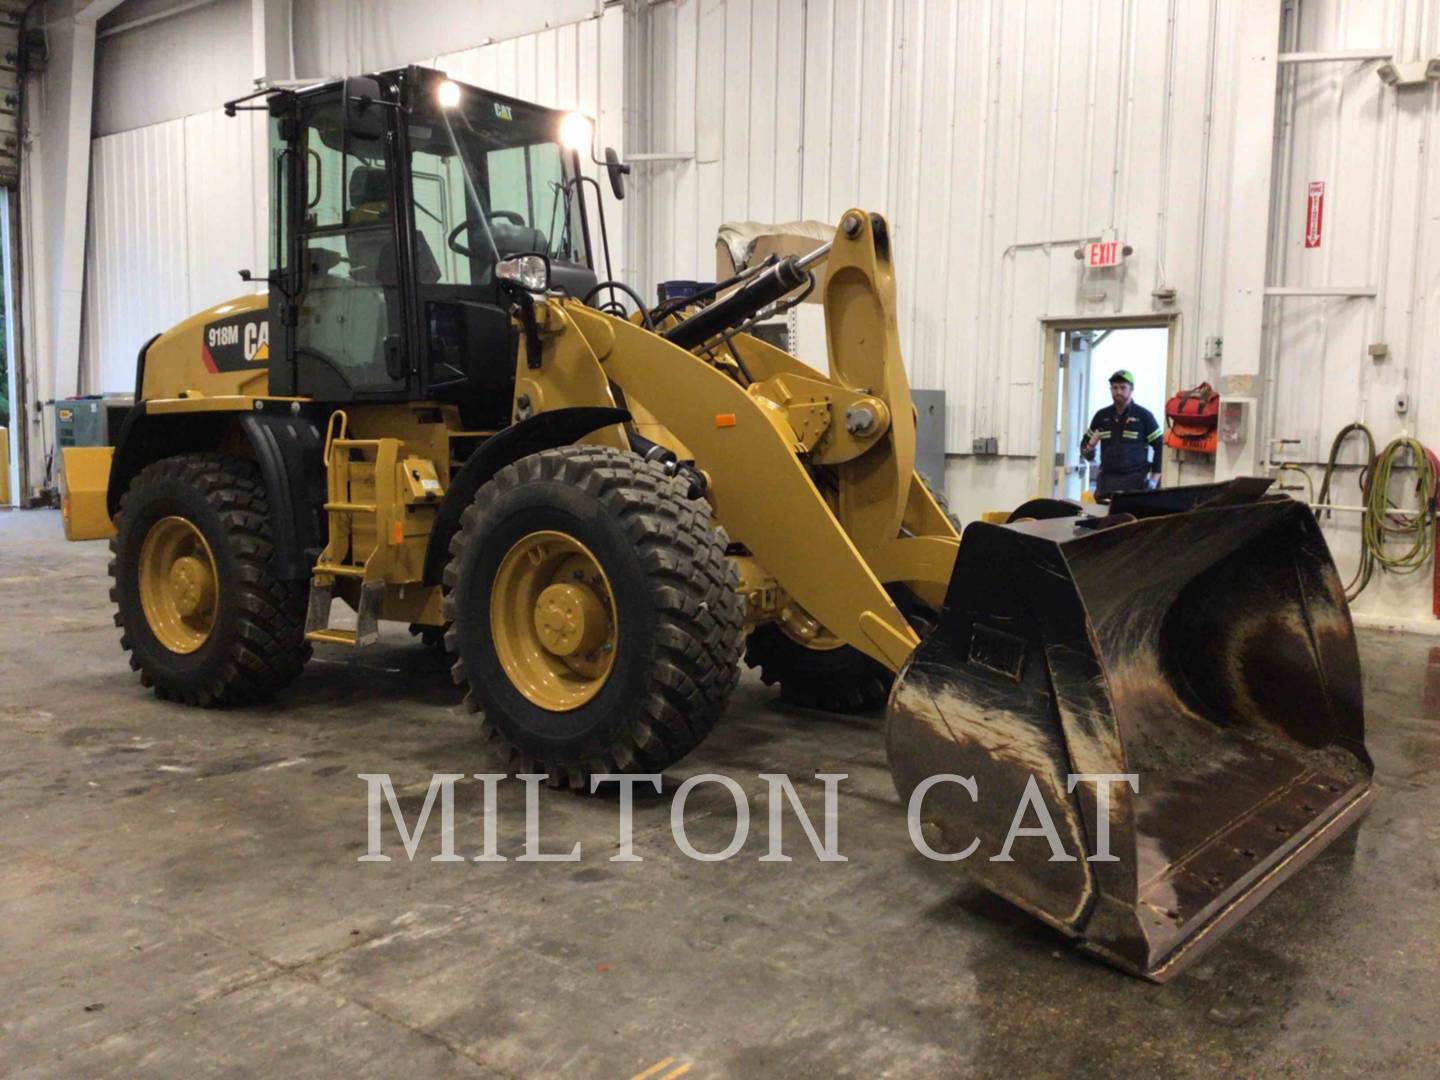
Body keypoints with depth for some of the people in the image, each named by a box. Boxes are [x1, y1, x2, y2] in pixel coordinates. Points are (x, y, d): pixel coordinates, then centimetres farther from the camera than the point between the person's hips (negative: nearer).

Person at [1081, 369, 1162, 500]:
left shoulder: (1143, 416, 3)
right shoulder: (1102, 416, 12)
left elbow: (1160, 446, 4)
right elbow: (1085, 445, 18)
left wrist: (1154, 478, -4)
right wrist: (1089, 448, -7)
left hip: (1135, 480, -3)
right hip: (1107, 479, 3)